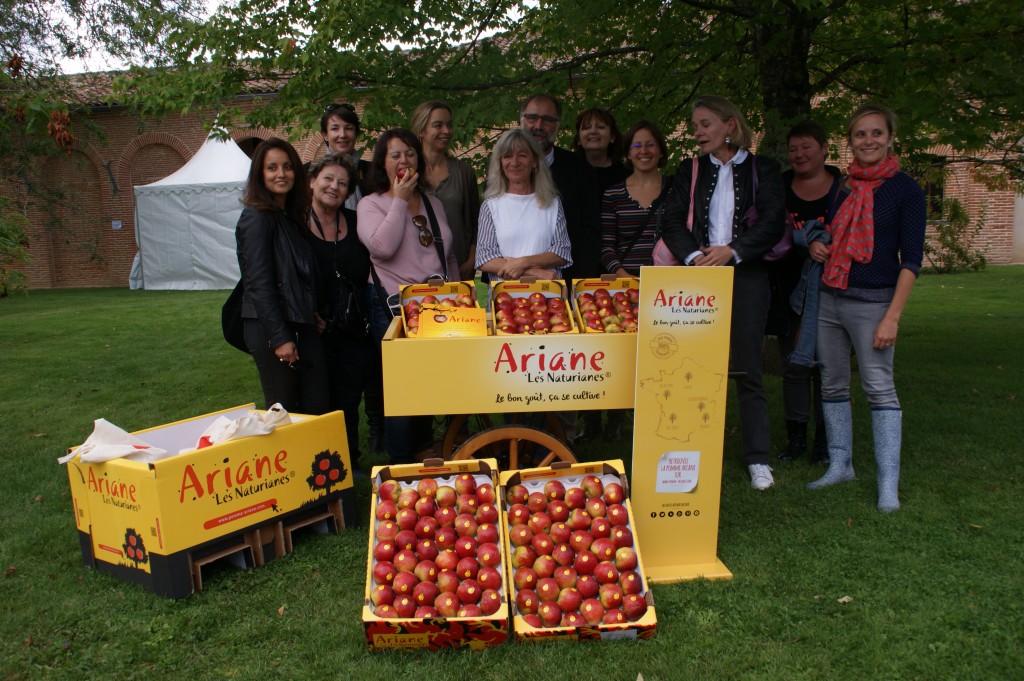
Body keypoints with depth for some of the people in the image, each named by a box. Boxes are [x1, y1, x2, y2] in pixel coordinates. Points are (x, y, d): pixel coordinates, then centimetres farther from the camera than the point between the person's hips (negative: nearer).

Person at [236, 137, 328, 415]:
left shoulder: (292, 216, 16)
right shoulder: (256, 218, -9)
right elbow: (259, 283, -15)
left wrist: (314, 315, 9)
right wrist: (280, 338, -18)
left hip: (303, 326, 8)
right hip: (271, 330, -8)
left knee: (318, 410, 5)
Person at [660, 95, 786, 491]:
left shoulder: (762, 170, 8)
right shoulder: (689, 173, 15)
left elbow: (773, 224, -3)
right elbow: (673, 222, 3)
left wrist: (732, 250, -17)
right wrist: (693, 256, -15)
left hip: (746, 277, -2)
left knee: (747, 370, 1)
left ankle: (757, 459, 12)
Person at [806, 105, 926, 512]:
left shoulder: (905, 188, -4)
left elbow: (911, 259, -8)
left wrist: (892, 317, -15)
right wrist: (815, 245, 1)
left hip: (872, 301, -5)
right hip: (829, 297, 6)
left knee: (879, 387, -7)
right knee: (832, 384, 9)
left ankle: (888, 483, 0)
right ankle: (840, 465, 22)